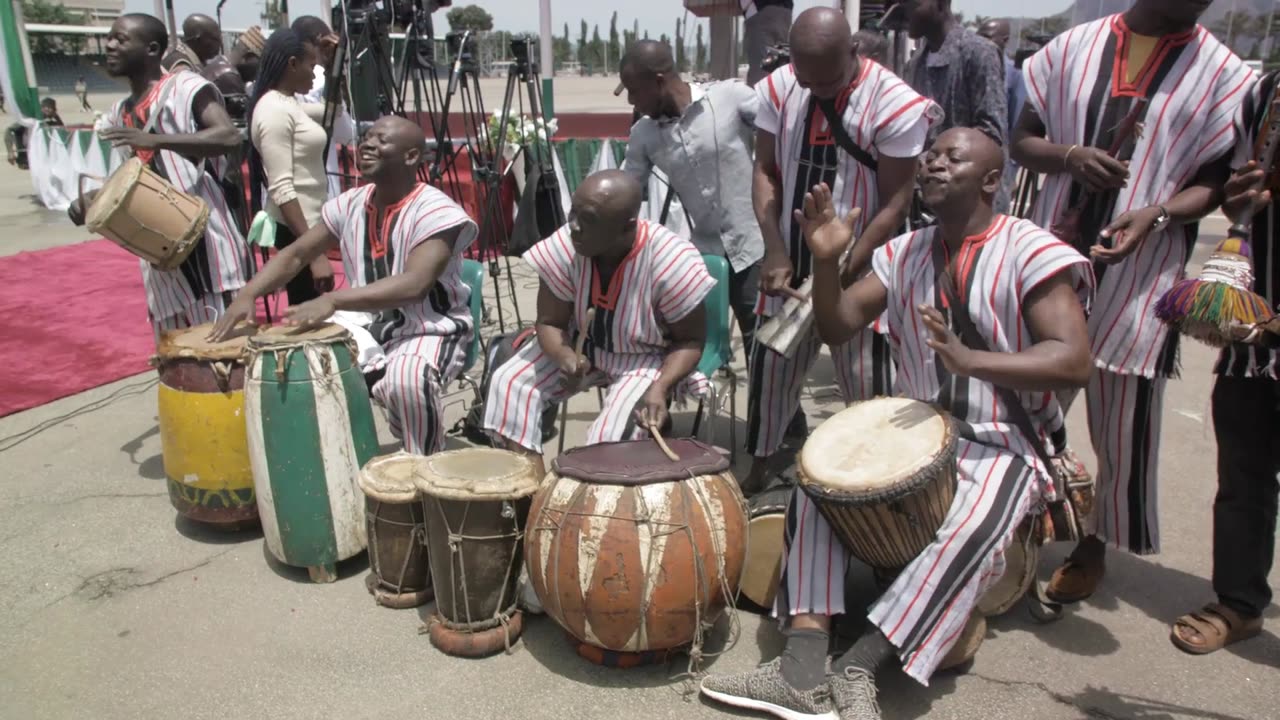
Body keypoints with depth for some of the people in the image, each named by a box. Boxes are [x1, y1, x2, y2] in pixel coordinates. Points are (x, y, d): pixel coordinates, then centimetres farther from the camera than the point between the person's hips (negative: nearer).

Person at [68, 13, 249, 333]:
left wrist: (154, 139, -27)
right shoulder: (120, 113, 18)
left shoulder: (185, 86, -5)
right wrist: (90, 198, 6)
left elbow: (229, 137, -20)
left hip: (203, 232, -8)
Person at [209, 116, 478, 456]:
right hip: (367, 326, 7)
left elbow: (414, 284, -33)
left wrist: (332, 300, -42)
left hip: (429, 330, -6)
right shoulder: (350, 204, 3)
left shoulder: (436, 211, -19)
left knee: (407, 377, -38)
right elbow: (295, 254, 7)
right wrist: (248, 294, -12)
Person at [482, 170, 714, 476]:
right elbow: (550, 323, -10)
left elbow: (691, 341, -15)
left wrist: (660, 388, -33)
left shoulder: (671, 261, -30)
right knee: (509, 382, -16)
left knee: (611, 436, -27)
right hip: (580, 346, 4)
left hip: (647, 358, -4)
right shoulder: (563, 248, -23)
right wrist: (566, 358, -33)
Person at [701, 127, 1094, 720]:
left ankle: (854, 670, -32)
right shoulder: (903, 253, 8)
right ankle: (803, 668, -25)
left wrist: (970, 360, -36)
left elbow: (1074, 361, -20)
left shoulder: (1031, 252, -10)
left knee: (969, 534, -34)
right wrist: (827, 260, -15)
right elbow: (838, 328, 4)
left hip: (1005, 446, -5)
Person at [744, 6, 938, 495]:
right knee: (770, 367, 14)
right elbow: (765, 173, -2)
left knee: (865, 384, 4)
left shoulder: (895, 104, -18)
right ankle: (758, 467, 34)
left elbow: (895, 204, -15)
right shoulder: (777, 89, -5)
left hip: (860, 269, -4)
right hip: (790, 262, 4)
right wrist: (775, 252, -13)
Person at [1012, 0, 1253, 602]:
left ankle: (1094, 543, 27)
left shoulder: (1224, 73, 0)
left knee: (1121, 423, 5)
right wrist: (1069, 155, -14)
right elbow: (1022, 142, 8)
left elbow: (1214, 181, 2)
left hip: (1139, 274, -1)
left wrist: (1155, 214, -19)